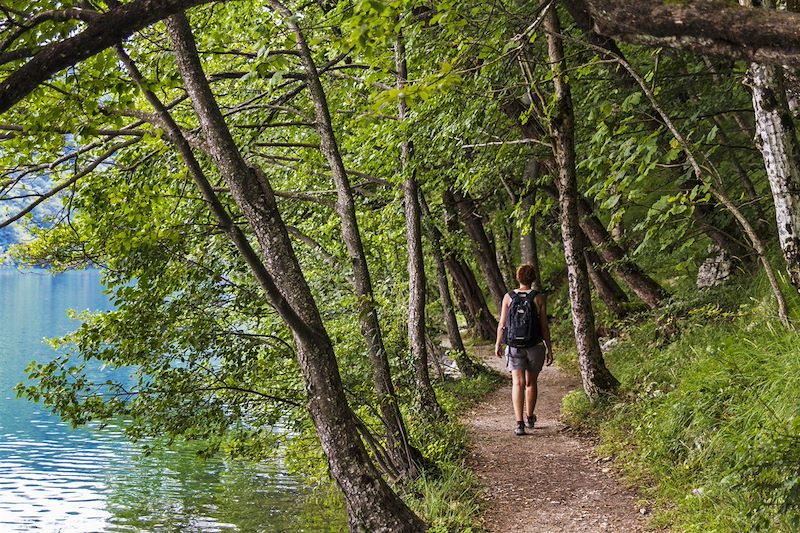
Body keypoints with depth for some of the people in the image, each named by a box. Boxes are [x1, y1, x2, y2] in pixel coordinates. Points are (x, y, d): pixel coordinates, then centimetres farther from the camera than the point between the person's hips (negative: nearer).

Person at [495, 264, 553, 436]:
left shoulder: (508, 297, -3)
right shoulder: (539, 298, -5)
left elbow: (502, 324, 1)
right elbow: (544, 327, -5)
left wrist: (498, 344, 15)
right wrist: (549, 349, 3)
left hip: (514, 345, 0)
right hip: (535, 345, 0)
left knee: (518, 383, -4)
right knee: (531, 382, 17)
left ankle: (519, 423, -17)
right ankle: (530, 418, 34)